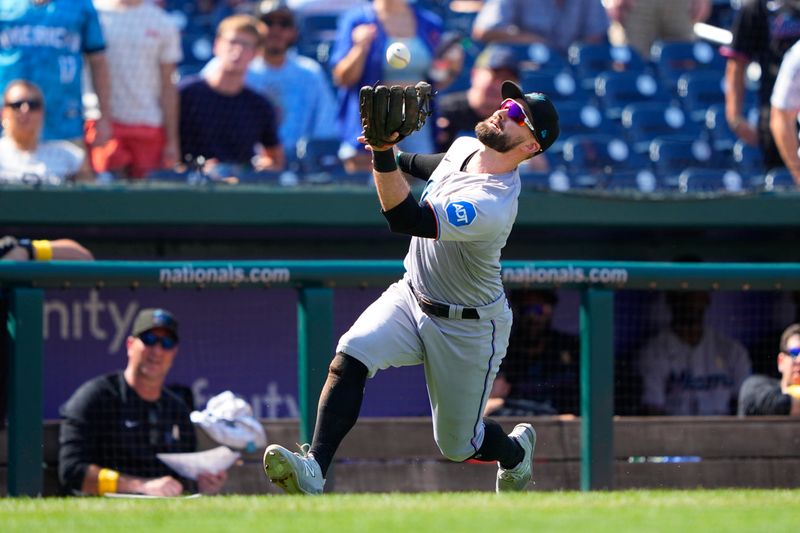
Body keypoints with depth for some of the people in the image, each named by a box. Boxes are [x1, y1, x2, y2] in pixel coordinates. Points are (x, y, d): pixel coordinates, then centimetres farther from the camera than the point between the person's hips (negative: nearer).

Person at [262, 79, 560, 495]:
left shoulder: (493, 206, -34)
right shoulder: (464, 148, -7)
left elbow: (406, 219, -44)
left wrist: (383, 155, -55)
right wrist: (402, 160, 34)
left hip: (468, 329, -6)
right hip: (411, 297, 7)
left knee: (457, 445, 7)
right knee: (350, 357, -23)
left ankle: (516, 450, 42)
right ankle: (315, 467, -30)